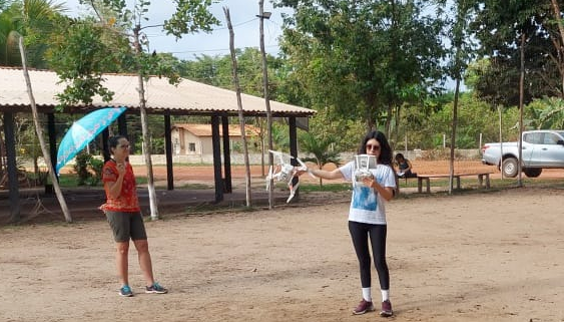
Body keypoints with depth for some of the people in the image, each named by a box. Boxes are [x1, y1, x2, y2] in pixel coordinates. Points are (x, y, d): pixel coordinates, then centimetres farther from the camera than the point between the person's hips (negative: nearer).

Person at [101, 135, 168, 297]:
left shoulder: (128, 165, 14)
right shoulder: (109, 168, -10)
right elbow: (113, 193, -17)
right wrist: (121, 175, -27)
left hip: (134, 210, 7)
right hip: (118, 211, -7)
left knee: (143, 245, 2)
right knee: (122, 247, -1)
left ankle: (150, 284, 3)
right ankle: (124, 286, 8)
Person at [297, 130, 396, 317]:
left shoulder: (386, 169, -5)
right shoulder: (355, 165, 4)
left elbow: (389, 196, -12)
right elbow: (330, 175, -1)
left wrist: (375, 185, -29)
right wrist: (308, 170, -12)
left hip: (377, 221, -3)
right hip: (356, 220, 3)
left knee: (379, 261, -2)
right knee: (363, 261, 9)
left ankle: (386, 301, 8)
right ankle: (366, 300, 18)